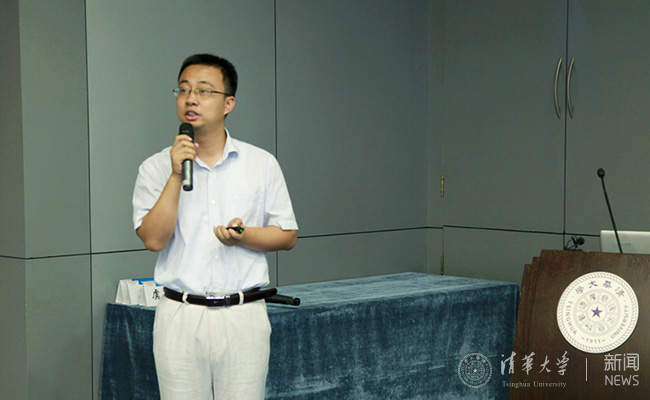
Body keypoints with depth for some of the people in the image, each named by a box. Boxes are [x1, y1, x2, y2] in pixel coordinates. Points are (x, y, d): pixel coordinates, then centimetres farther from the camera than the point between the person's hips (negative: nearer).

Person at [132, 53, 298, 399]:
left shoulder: (262, 164, 6)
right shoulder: (156, 169, 4)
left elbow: (288, 236, 8)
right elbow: (154, 238, -8)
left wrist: (243, 237, -11)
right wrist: (176, 175, -14)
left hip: (243, 317, 0)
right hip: (180, 317, 0)